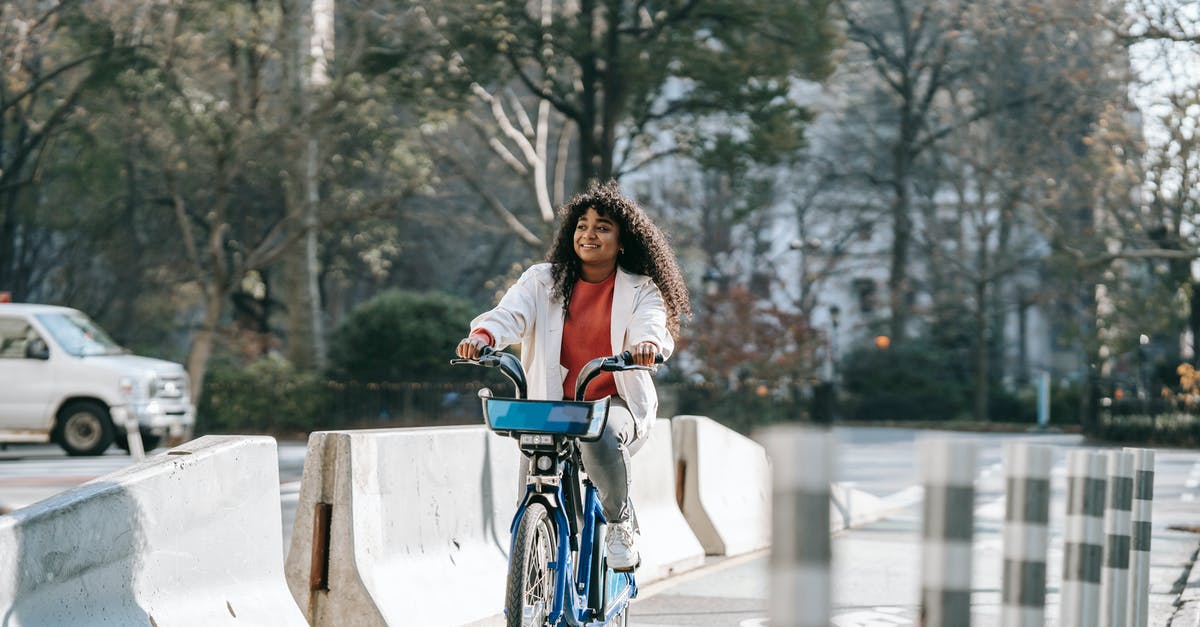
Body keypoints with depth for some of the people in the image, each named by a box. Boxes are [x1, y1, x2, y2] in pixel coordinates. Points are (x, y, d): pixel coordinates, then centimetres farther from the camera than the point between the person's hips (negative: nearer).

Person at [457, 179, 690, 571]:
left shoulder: (640, 290, 3)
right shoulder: (543, 281, 6)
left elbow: (654, 325, -18)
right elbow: (510, 314, -11)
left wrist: (648, 344, -44)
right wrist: (482, 336, -35)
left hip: (617, 404, -2)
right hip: (553, 403, 2)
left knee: (599, 436, -37)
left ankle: (621, 526, -14)